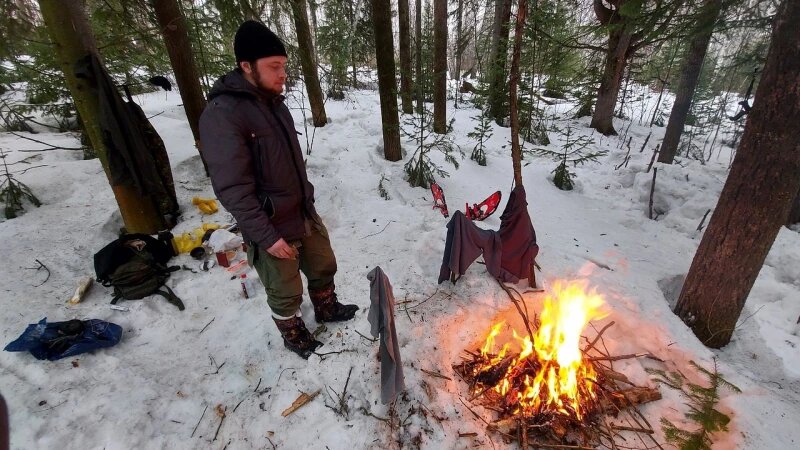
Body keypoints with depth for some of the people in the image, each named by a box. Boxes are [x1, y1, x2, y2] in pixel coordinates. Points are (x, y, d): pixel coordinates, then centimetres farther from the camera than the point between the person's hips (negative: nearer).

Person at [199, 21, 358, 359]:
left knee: (323, 267, 24)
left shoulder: (273, 102, 6)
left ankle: (327, 309, 50)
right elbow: (232, 188, -24)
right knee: (286, 293, 13)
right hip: (272, 227, -7)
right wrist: (266, 235, -23)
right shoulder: (222, 115, -21)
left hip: (305, 213, 8)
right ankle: (294, 336, 41)